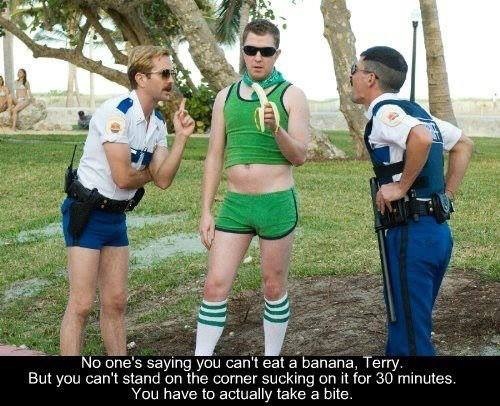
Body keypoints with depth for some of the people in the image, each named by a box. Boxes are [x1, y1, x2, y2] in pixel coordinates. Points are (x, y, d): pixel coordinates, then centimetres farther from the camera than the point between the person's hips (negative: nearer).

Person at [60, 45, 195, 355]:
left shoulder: (158, 122, 6)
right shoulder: (117, 112, -20)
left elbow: (163, 180, -2)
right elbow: (123, 178, -23)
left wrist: (182, 137, -12)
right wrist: (150, 172, -2)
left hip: (117, 216, 8)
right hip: (87, 212, -8)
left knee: (115, 302, 13)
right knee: (82, 304, -6)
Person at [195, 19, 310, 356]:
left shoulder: (291, 95, -2)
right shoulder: (226, 96, 9)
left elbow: (300, 157, -6)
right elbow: (215, 157, 10)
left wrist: (276, 130, -25)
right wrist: (206, 212, 6)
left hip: (277, 203, -3)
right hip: (234, 204, 3)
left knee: (274, 289, 9)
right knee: (215, 287, 1)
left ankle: (272, 356, 24)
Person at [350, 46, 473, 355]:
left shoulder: (384, 112, -12)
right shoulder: (415, 111, 15)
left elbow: (421, 139, -32)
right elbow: (464, 144, 24)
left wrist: (402, 186, -20)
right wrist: (447, 194, 17)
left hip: (412, 234, -9)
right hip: (438, 230, 9)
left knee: (411, 333, 0)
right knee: (411, 320, 21)